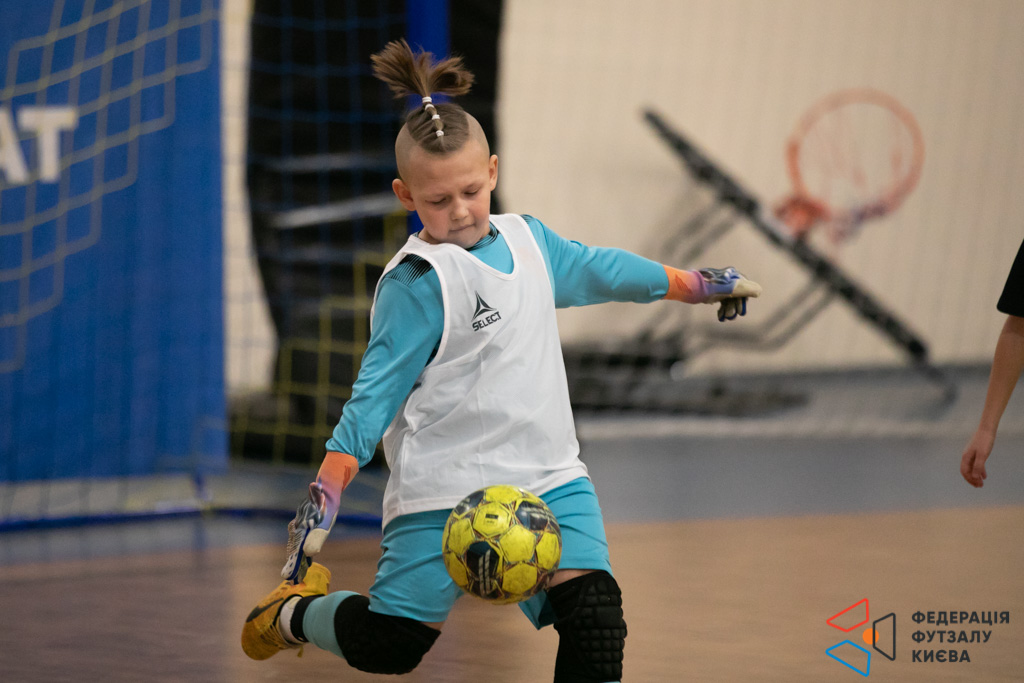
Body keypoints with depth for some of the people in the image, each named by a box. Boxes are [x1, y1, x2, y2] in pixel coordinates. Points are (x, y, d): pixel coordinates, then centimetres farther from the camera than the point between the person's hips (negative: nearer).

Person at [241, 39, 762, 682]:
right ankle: (296, 611, 29)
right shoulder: (416, 282, -13)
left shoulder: (527, 238, 9)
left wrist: (698, 283, 37)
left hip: (550, 477, 6)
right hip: (443, 489, -6)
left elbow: (596, 268, 27)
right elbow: (377, 392, -14)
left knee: (594, 617, -13)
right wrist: (325, 498, -22)